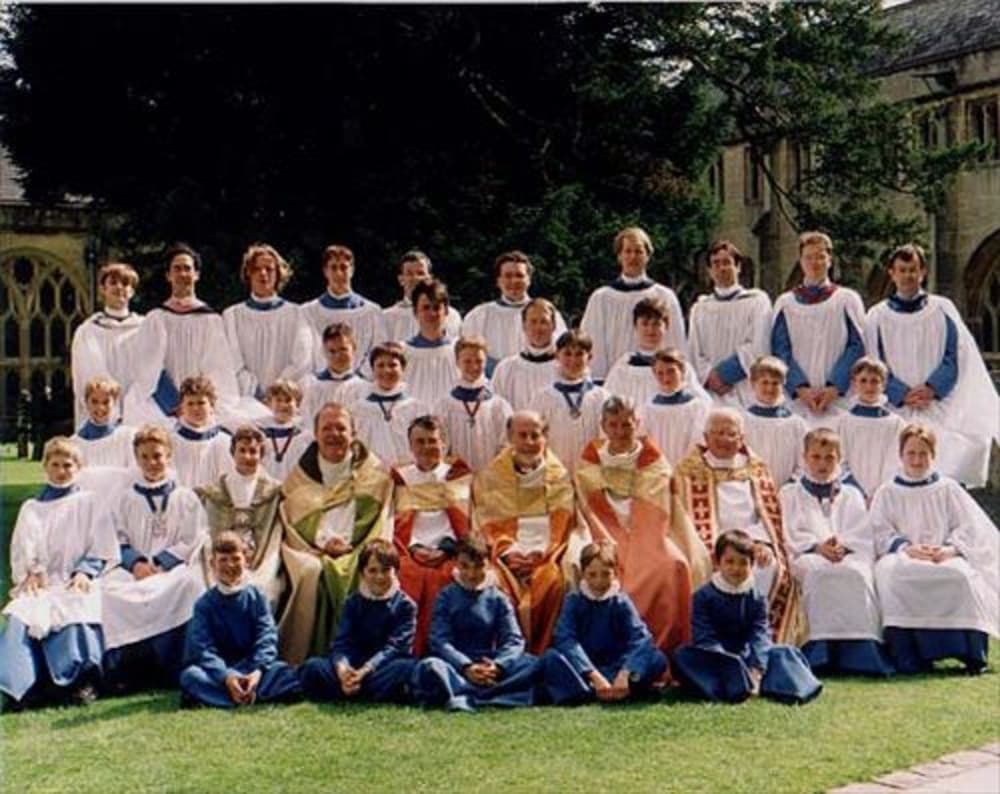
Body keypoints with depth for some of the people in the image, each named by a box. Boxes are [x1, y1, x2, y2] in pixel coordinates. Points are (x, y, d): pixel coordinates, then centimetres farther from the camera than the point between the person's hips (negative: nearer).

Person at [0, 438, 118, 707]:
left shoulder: (88, 502, 16)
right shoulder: (31, 508, 24)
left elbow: (104, 551, 8)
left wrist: (85, 572, -10)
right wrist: (29, 573, -10)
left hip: (76, 583, -2)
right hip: (40, 585, 2)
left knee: (75, 613, -36)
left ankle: (81, 680, -38)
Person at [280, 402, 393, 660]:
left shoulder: (373, 472, 13)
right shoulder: (301, 474, 17)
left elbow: (378, 522, 7)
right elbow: (293, 516, 8)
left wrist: (348, 544, -10)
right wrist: (323, 539, -9)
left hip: (357, 551, 0)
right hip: (310, 549, 1)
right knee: (311, 571, -32)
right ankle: (297, 661, -27)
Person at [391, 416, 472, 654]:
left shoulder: (457, 475, 17)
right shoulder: (401, 477, 20)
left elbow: (460, 520, 7)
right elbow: (399, 522, 11)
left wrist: (444, 549, -9)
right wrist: (413, 548, -7)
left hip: (446, 552, -1)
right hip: (410, 551, 1)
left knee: (441, 576, -32)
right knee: (407, 575, -31)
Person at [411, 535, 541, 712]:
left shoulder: (498, 599, 8)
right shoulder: (447, 597, 5)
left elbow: (514, 640, -2)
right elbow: (439, 640, -7)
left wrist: (497, 665, -24)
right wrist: (466, 667, -25)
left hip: (489, 666, 2)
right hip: (455, 667, -2)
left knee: (531, 664, -25)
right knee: (429, 667, -34)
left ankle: (466, 698, -36)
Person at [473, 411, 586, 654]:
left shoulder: (558, 475, 13)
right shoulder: (491, 476, 13)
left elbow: (561, 523, 5)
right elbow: (488, 523, 5)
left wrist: (542, 552, -13)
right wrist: (507, 551, -13)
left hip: (546, 552, 0)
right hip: (506, 551, 0)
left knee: (552, 580, -32)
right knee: (499, 583, -31)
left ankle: (538, 651, -22)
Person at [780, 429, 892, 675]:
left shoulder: (851, 494, 25)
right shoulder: (790, 494, 21)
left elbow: (863, 535, 11)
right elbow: (790, 534, 5)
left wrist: (844, 546, -11)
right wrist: (818, 546, -13)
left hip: (850, 553, 1)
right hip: (808, 554, -1)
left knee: (856, 573, -35)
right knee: (817, 571, -38)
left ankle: (861, 648, -38)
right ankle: (819, 649, -43)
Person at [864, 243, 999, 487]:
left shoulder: (943, 309, 10)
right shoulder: (878, 316, 8)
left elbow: (956, 355, 4)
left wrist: (932, 388, -11)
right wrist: (903, 394, -11)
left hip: (940, 408, 0)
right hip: (897, 409, 0)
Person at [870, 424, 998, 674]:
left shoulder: (948, 489, 18)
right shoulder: (887, 493, 16)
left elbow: (969, 527, 8)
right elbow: (880, 532, 4)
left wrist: (950, 548, -13)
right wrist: (906, 548, -16)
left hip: (945, 557, 0)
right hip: (903, 556, 0)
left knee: (961, 575, -36)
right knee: (891, 574, -37)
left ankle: (972, 655, -27)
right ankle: (906, 656, -35)